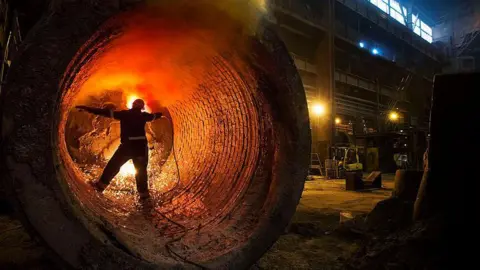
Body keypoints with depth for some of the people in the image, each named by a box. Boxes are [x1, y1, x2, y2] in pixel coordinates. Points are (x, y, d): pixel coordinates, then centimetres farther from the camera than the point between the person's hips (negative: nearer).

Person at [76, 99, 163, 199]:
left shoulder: (125, 113, 0)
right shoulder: (143, 115, 6)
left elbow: (107, 112, -2)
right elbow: (154, 116, 26)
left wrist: (87, 109, 0)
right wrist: (161, 113, 49)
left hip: (127, 145, -1)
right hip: (141, 145, 1)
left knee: (113, 165, 14)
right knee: (141, 169, 9)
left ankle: (101, 185, 17)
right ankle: (143, 192, 9)